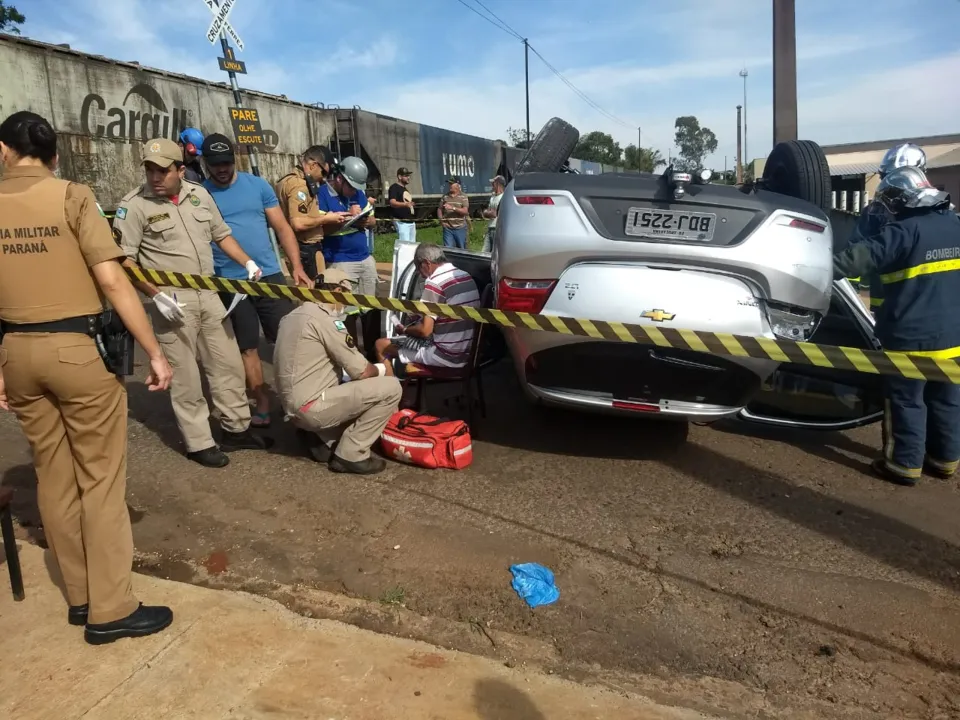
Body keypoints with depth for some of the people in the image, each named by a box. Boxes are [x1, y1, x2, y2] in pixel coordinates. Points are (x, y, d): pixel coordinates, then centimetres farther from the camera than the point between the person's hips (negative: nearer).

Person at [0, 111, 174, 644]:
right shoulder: (72, 197, -6)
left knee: (54, 476, 14)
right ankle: (111, 610, 9)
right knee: (101, 478, 3)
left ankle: (82, 597, 26)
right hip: (76, 347, -5)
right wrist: (155, 352, -11)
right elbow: (112, 281, -14)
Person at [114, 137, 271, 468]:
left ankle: (237, 429, 27)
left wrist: (248, 262, 6)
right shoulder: (134, 204, -9)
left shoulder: (199, 194, 7)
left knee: (228, 364, 12)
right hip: (171, 300, -5)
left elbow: (222, 234, 19)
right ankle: (198, 443, 15)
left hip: (209, 295, 6)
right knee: (185, 375, 3)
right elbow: (123, 260, -10)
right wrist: (156, 295, -18)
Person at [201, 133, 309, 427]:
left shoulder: (258, 185, 5)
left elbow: (282, 228, 6)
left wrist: (297, 267, -2)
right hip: (229, 283, -1)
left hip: (270, 275, 1)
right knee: (248, 348, 8)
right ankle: (262, 406, 18)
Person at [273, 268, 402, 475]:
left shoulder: (292, 317, 14)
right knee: (390, 388, -11)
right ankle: (350, 455, -5)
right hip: (311, 407, -10)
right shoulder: (325, 319, -15)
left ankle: (320, 439, 11)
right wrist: (382, 369, 9)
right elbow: (361, 371, -13)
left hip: (294, 407, 10)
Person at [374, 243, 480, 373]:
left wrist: (404, 330, 3)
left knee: (381, 345, 7)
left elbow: (425, 331, -17)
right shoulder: (467, 277, 8)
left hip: (445, 355, -9)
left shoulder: (435, 282, -16)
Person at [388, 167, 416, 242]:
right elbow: (392, 203, -23)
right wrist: (405, 204, -39)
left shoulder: (405, 189, 21)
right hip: (401, 222, -9)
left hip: (411, 221, 9)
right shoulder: (394, 188, -7)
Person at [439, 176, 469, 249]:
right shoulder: (445, 196, 7)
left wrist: (452, 208, -23)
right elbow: (439, 209, 13)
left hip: (460, 228, -2)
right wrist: (441, 220, -4)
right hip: (447, 228, 2)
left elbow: (465, 211, -12)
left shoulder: (463, 197, -1)